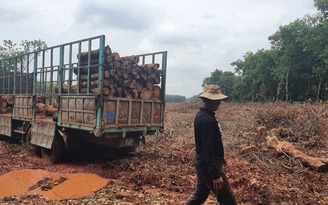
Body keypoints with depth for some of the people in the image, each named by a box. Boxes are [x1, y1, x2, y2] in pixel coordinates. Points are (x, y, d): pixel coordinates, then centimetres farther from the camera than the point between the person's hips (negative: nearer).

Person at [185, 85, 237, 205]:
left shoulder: (201, 115, 8)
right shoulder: (208, 120, -23)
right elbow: (208, 149, -26)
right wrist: (215, 174, -24)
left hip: (202, 163, 10)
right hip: (209, 166, -10)